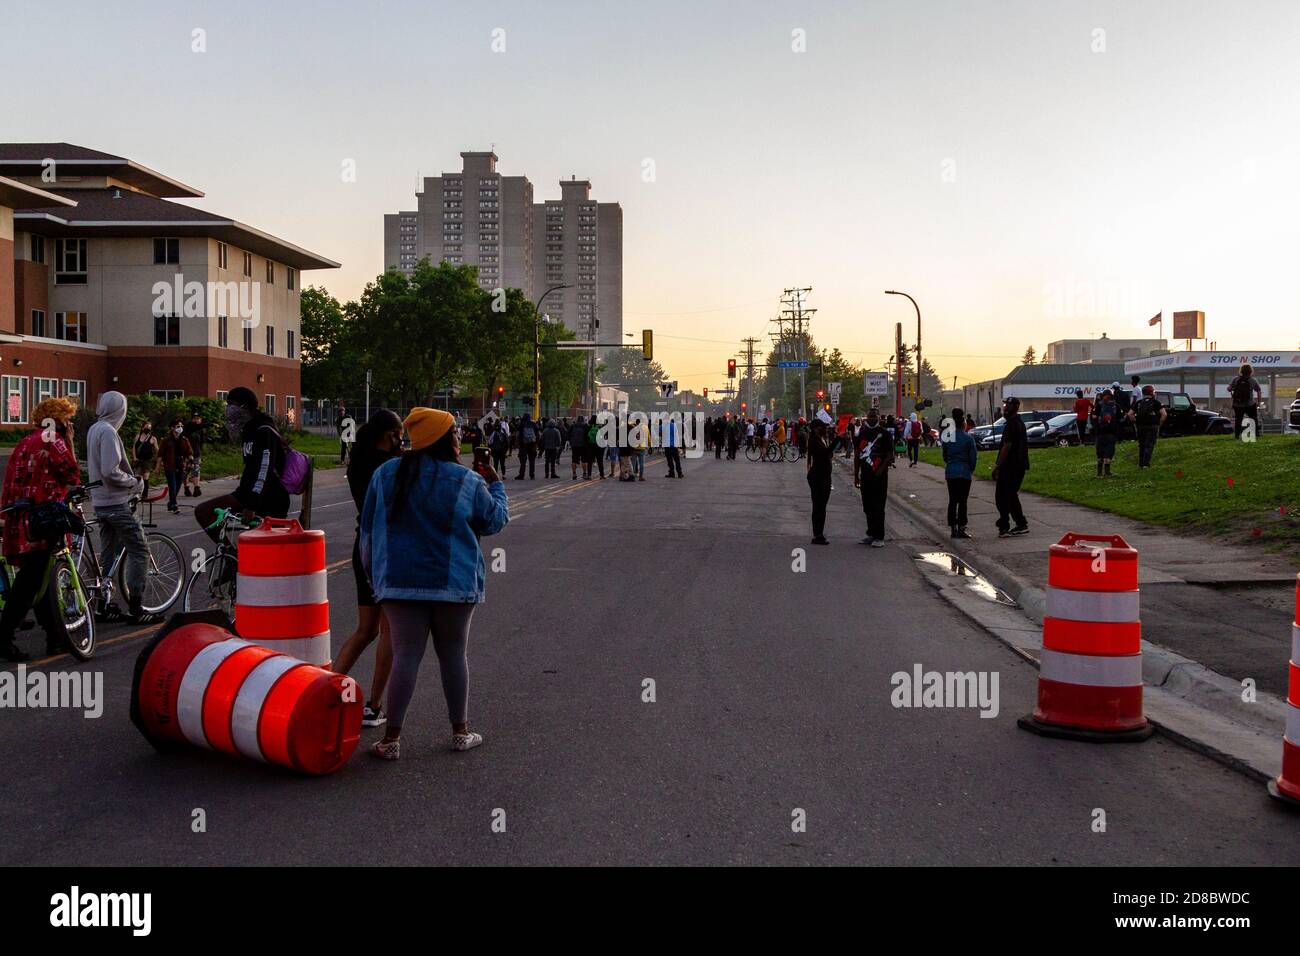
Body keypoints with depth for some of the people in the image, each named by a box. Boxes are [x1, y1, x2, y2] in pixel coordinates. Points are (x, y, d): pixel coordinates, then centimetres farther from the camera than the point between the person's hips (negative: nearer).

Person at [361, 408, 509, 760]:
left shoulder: (385, 474, 3)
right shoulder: (468, 481, -7)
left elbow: (368, 529, 8)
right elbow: (495, 520, 6)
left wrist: (373, 572, 19)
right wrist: (496, 485, 22)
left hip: (399, 582, 2)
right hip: (454, 583, -2)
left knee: (405, 656, 3)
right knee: (453, 655, 11)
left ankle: (392, 738, 2)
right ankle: (461, 732, 20)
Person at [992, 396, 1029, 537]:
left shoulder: (1011, 425, -16)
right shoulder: (1020, 423, 18)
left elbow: (1006, 447, -20)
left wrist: (997, 466, -18)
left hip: (1010, 467, -10)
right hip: (1019, 466, 10)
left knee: (1002, 496, -5)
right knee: (1011, 495, 16)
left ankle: (1004, 527, -6)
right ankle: (1022, 525, 17)